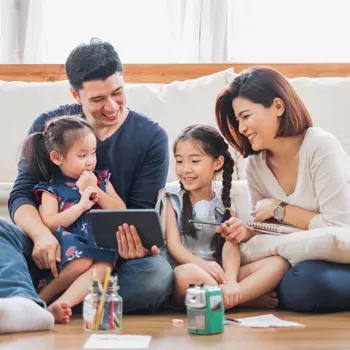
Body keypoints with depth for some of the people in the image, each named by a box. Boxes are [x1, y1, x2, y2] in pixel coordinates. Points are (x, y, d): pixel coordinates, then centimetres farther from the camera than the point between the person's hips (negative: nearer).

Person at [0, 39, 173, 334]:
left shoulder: (151, 136, 0)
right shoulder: (48, 126, 4)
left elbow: (142, 212, -4)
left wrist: (137, 242, -29)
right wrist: (41, 234, -25)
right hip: (53, 253, 1)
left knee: (157, 274, -35)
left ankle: (48, 304, -38)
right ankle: (26, 303, -54)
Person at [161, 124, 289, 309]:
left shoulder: (226, 207, 14)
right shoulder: (171, 199, 10)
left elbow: (231, 247, -3)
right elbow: (173, 244, -5)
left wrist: (231, 282, -26)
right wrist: (202, 265, -27)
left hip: (218, 277, 3)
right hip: (180, 276, -3)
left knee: (278, 263, -16)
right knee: (188, 273, -39)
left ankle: (224, 299, -33)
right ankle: (251, 297, -21)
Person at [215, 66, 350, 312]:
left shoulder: (321, 147, -17)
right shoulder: (255, 165, 1)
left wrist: (281, 210, -13)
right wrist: (247, 232, -12)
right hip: (303, 259, 6)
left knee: (298, 285, -35)